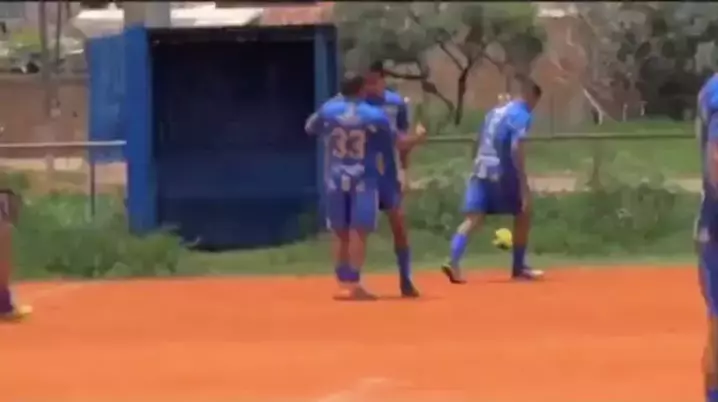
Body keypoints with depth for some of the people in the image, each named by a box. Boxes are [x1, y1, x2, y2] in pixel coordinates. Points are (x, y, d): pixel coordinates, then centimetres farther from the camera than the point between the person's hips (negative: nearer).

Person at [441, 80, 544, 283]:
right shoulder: (521, 115, -6)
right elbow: (516, 150, -17)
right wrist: (524, 185, -17)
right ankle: (518, 267, 19)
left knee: (473, 218, -4)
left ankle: (453, 262, -24)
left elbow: (478, 145, 21)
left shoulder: (495, 111, 18)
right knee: (523, 214, 12)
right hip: (501, 173, -6)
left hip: (481, 170, 6)